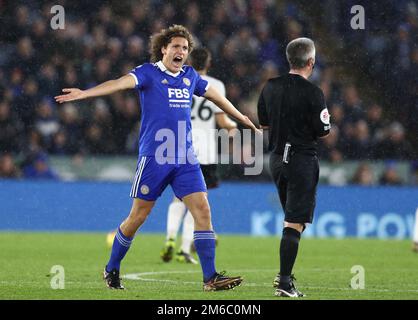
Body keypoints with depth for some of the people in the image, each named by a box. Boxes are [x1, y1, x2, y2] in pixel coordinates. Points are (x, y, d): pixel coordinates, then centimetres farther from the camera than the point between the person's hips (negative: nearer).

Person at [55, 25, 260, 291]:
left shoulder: (189, 76, 14)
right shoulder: (148, 73, -4)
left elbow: (216, 96, 30)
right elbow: (122, 82, -21)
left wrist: (242, 119, 43)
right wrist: (84, 93, -37)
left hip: (185, 159, 5)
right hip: (154, 157, -5)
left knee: (203, 211, -7)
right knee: (138, 216, 2)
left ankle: (211, 277, -6)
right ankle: (112, 270, 21)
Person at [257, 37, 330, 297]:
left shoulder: (270, 87, 5)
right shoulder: (312, 93, -15)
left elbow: (263, 123, 15)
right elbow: (323, 131, -11)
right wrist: (326, 122, 9)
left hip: (277, 159, 7)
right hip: (302, 161, -7)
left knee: (292, 218, 21)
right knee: (295, 224, -6)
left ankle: (285, 274, 20)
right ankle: (284, 283, -9)